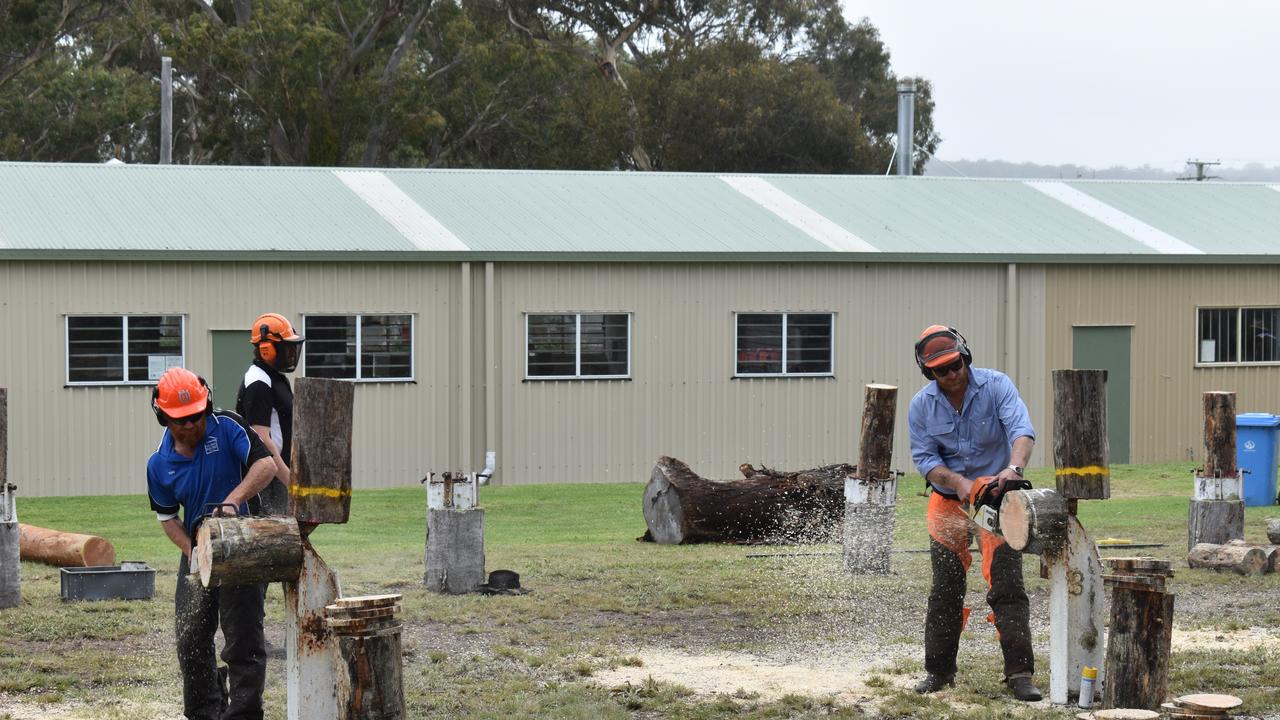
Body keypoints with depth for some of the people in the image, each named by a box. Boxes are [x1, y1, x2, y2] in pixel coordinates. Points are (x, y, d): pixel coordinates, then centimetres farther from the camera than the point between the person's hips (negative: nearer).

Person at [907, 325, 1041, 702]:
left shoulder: (996, 386, -14)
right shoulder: (921, 406, -6)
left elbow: (1021, 430, -27)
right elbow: (924, 458, -9)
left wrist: (1013, 468, -46)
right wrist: (958, 483, -26)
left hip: (996, 497, -2)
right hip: (949, 501, 2)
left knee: (1007, 586, -10)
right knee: (946, 589, 6)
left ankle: (1019, 673, -10)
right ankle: (939, 670, 16)